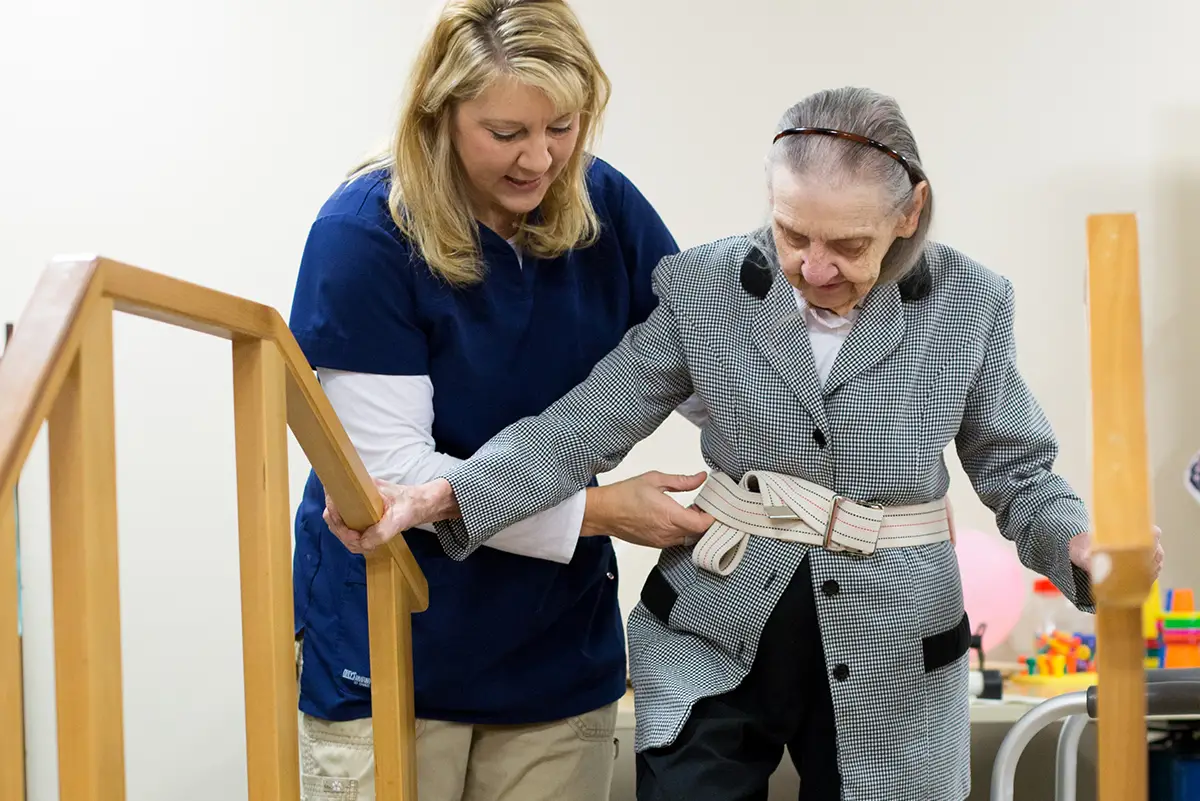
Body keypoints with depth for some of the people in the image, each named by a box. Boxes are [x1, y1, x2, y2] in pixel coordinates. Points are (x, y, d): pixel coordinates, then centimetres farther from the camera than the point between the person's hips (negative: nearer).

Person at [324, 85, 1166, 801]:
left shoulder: (968, 302, -7)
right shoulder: (705, 287, -8)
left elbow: (1019, 471, 1)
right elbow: (584, 428, -9)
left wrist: (1081, 544, -20)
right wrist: (447, 494, -22)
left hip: (890, 654, 1)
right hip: (712, 639, 0)